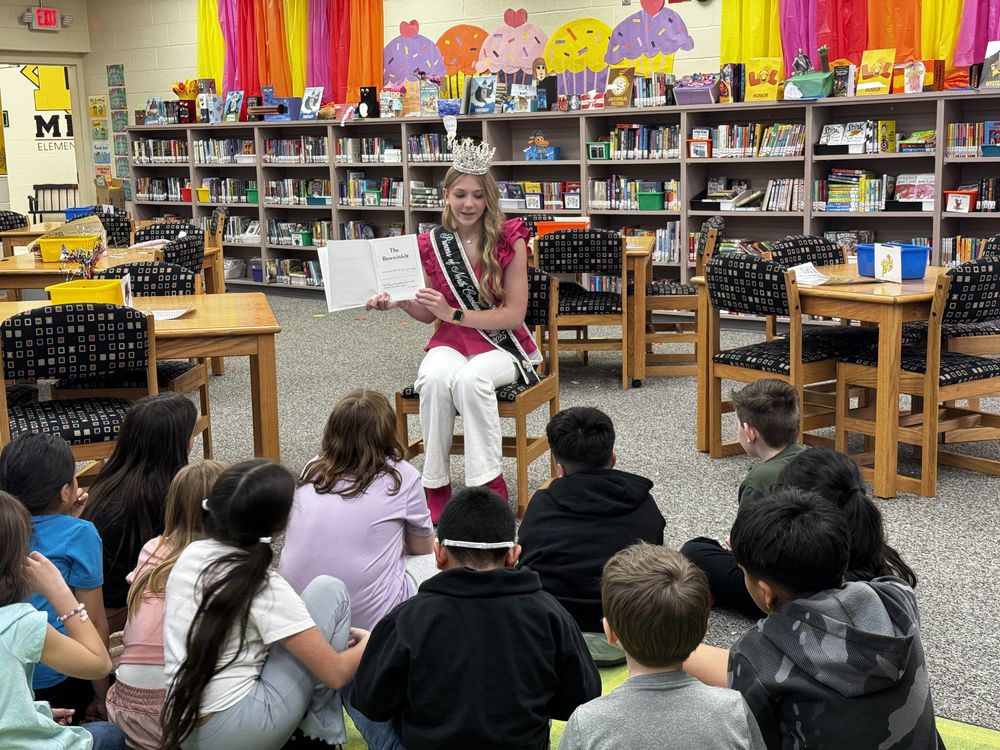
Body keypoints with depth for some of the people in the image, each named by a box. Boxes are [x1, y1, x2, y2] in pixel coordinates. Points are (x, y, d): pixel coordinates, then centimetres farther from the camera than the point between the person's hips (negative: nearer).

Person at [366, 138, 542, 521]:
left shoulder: (509, 240, -9)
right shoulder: (432, 243, 1)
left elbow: (514, 314, -12)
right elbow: (428, 314, 12)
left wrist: (454, 313, -20)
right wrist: (400, 302, -9)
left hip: (501, 344, -2)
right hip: (450, 343, 3)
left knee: (470, 378, -36)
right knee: (435, 379, -33)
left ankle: (490, 484, -25)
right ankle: (436, 486, -20)